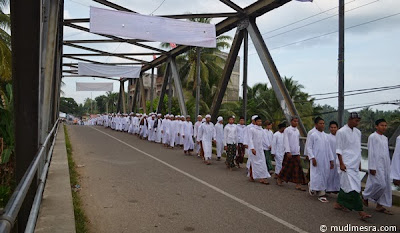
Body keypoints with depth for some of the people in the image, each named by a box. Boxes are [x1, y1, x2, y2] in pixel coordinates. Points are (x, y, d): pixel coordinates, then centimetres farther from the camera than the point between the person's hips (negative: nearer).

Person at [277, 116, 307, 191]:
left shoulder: (297, 131, 12)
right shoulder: (287, 130, -5)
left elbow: (298, 142, 18)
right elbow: (286, 142, -11)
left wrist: (298, 152, 13)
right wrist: (288, 152, -19)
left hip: (296, 153, 5)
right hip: (289, 153, -5)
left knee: (298, 168, -1)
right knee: (286, 167, 4)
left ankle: (298, 184, 1)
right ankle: (279, 179, 25)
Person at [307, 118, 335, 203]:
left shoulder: (325, 136, 11)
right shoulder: (313, 135, -5)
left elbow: (329, 148, 14)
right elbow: (309, 147, -6)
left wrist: (331, 160, 11)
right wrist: (312, 157, -16)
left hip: (325, 160, 5)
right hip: (316, 160, -5)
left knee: (324, 177, 7)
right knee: (316, 176, -5)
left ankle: (322, 194, 18)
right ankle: (312, 186, 23)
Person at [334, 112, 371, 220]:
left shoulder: (358, 132, 12)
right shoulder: (341, 132, -9)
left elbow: (359, 148, 19)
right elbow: (339, 149, -10)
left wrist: (359, 162, 18)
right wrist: (341, 163, -14)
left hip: (355, 164, 7)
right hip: (347, 164, -7)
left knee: (345, 184, 13)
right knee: (352, 187, -9)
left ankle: (339, 203, 26)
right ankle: (360, 211, -9)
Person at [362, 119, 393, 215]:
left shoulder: (385, 138, 15)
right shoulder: (372, 137, -8)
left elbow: (387, 153, 19)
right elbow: (371, 153, -12)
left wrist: (388, 166, 16)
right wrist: (372, 167, -15)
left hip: (385, 166, 8)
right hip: (377, 166, -8)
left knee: (386, 186, 5)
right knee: (380, 184, -12)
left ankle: (380, 206, 13)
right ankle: (365, 196, 10)